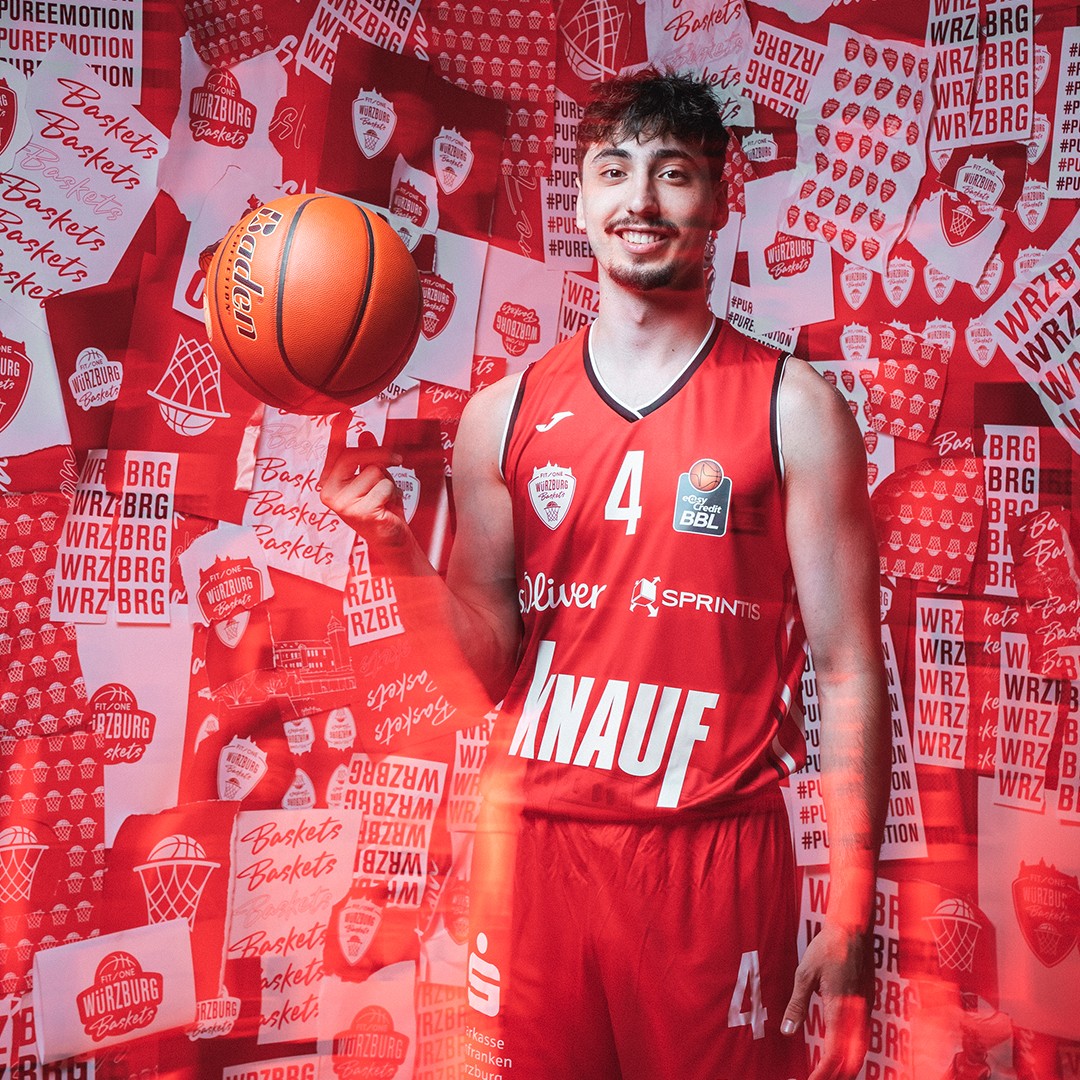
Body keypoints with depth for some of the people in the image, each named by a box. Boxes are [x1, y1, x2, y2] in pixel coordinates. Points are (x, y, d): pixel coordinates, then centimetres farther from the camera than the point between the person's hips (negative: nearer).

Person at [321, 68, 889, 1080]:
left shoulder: (794, 408, -2)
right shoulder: (503, 416, 4)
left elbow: (847, 670, -4)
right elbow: (492, 657, 6)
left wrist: (851, 916, -8)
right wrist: (397, 547, -12)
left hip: (714, 856, -2)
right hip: (536, 845, 2)